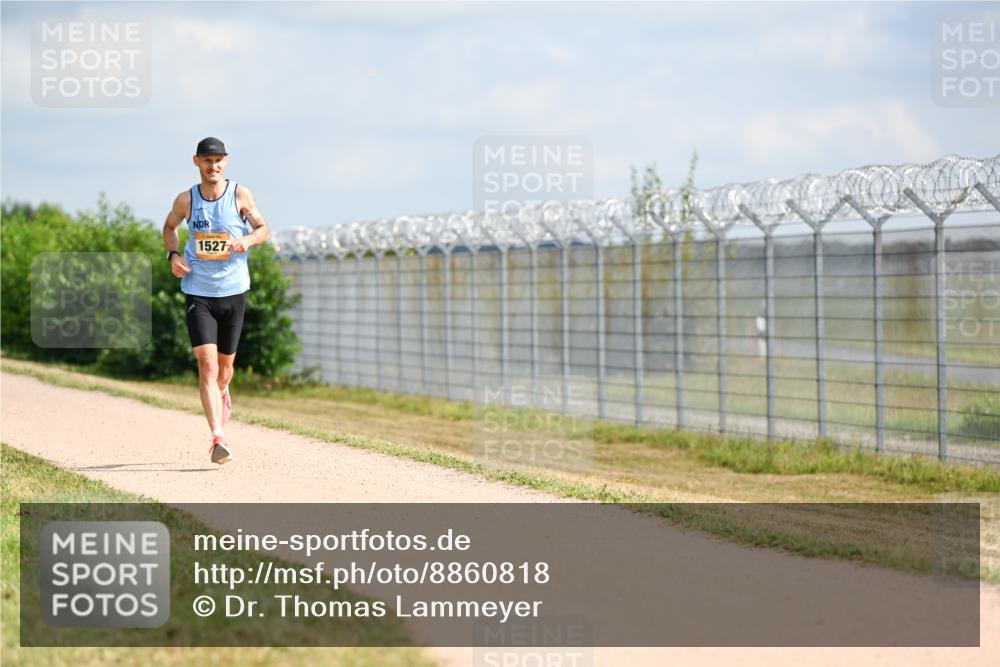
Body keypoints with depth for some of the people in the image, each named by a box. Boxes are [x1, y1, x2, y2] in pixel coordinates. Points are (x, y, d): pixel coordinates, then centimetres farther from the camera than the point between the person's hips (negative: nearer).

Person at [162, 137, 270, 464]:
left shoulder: (240, 195, -4)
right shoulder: (185, 200, -2)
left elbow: (264, 230, 4)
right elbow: (169, 227, 17)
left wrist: (248, 239, -19)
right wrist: (173, 254, -2)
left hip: (233, 290, 1)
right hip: (198, 291, -1)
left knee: (225, 365, 14)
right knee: (207, 364, -15)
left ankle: (222, 393, 51)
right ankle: (218, 437, -21)